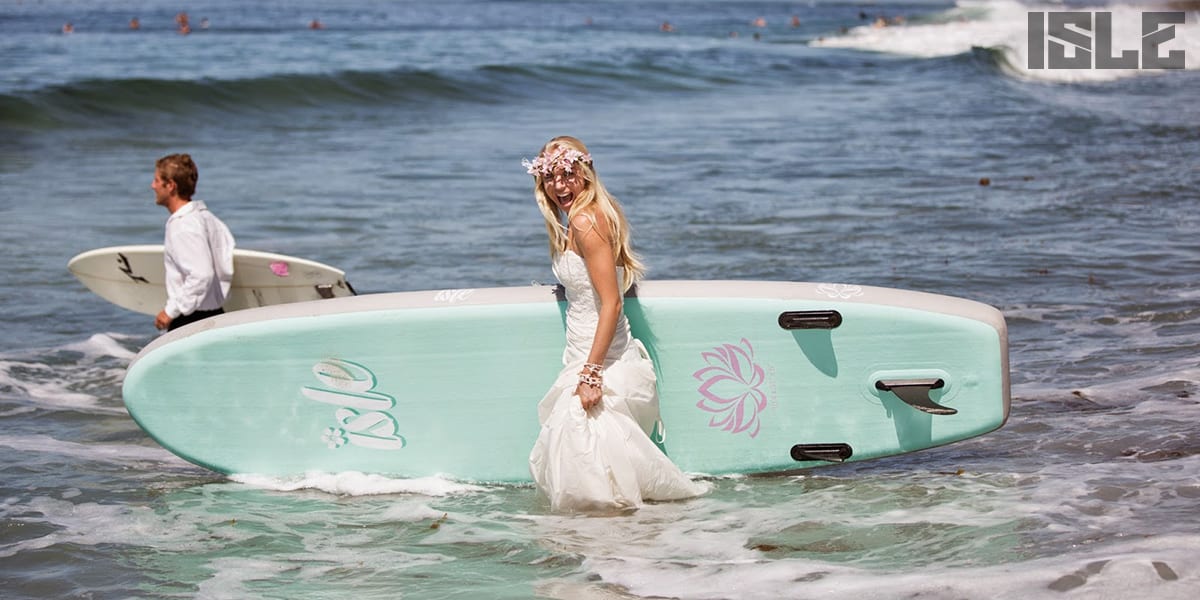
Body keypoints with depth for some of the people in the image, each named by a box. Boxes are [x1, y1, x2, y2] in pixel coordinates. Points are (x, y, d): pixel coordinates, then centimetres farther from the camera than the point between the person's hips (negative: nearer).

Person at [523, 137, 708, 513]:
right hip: (588, 359, 10)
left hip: (601, 361, -10)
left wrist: (590, 373, -25)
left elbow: (611, 303, -21)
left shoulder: (585, 221, -16)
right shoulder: (594, 214, 13)